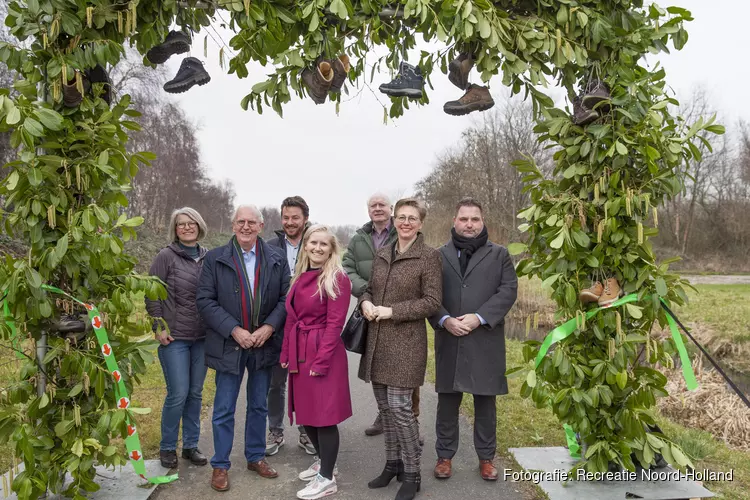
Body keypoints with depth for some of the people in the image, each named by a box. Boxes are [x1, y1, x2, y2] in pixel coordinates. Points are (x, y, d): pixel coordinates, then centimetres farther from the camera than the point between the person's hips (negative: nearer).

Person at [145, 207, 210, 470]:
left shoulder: (207, 257, 4)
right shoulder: (166, 256, -7)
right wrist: (159, 327, -9)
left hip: (202, 337, 4)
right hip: (174, 337, -4)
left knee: (195, 393, 11)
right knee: (178, 394, -2)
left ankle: (191, 445, 25)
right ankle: (167, 447, 19)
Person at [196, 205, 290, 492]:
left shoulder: (277, 260, 1)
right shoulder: (215, 258, -4)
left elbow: (286, 298, 0)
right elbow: (205, 300, -8)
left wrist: (269, 327, -14)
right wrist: (234, 330, -17)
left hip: (264, 343, 2)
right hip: (229, 345, -2)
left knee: (258, 406, 16)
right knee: (224, 409, 7)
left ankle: (256, 457, 32)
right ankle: (220, 465, 22)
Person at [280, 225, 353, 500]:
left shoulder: (337, 278, -11)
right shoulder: (300, 277, 11)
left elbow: (335, 323, -15)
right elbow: (291, 318, 13)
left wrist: (321, 361, -18)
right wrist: (286, 354, 9)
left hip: (324, 353, -7)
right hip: (300, 353, 8)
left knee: (323, 415, 1)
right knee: (306, 411, 17)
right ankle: (323, 461, 37)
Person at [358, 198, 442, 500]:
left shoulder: (429, 256, -7)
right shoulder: (382, 254, 11)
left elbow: (432, 302, -11)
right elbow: (370, 288, 18)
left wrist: (391, 311, -17)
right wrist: (366, 302, -5)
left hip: (405, 343, -6)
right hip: (377, 341, 6)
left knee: (400, 407, -5)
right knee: (385, 407, 13)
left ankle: (411, 473, 12)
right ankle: (392, 463, 30)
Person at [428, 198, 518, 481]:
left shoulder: (499, 255, 7)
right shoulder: (439, 255, 9)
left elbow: (508, 290, -4)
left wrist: (479, 318, -16)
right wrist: (444, 320, -15)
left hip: (486, 340, 0)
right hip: (449, 340, 1)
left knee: (485, 402, 10)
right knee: (447, 402, 10)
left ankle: (486, 458, 25)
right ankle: (445, 456, 24)